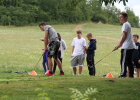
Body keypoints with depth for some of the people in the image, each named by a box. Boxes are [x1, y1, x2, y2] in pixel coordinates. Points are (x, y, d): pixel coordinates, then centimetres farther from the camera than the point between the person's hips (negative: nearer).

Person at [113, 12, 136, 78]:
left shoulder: (125, 24, -9)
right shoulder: (127, 24, 22)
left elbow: (124, 36, -15)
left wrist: (119, 45, -13)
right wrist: (119, 44, 23)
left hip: (126, 47, -10)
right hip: (131, 46, 10)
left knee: (123, 61, -10)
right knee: (129, 61, 9)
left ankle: (123, 74, -14)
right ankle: (131, 75, 9)